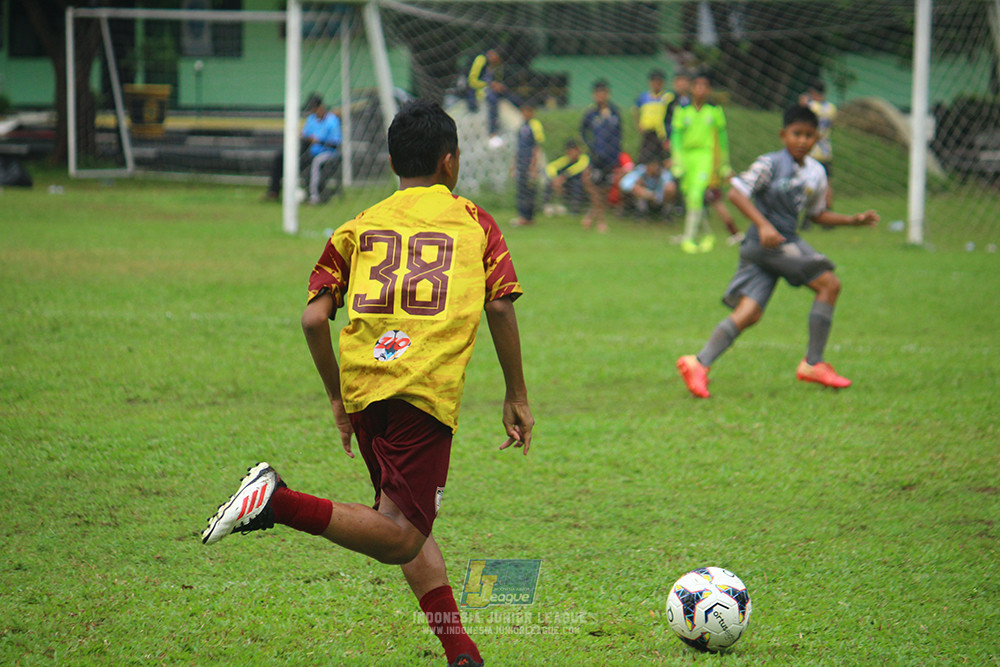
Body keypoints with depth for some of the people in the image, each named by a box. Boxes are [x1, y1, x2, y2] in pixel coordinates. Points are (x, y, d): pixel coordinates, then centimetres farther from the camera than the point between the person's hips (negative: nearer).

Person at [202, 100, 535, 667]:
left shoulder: (359, 227, 19)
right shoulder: (473, 221, 13)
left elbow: (314, 318, 10)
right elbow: (500, 307, 3)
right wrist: (517, 397, 11)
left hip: (363, 387, 5)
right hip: (428, 391, -5)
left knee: (410, 531, 16)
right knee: (402, 536, -11)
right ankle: (279, 501, -28)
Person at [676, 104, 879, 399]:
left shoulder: (816, 173, 15)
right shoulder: (769, 164, -8)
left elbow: (817, 214, 27)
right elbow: (737, 193, -14)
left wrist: (853, 220, 17)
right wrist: (763, 225, -24)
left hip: (787, 242, 7)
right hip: (767, 242, -7)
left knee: (749, 313, -4)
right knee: (829, 284, -12)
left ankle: (699, 363, -6)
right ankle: (813, 363, -5)